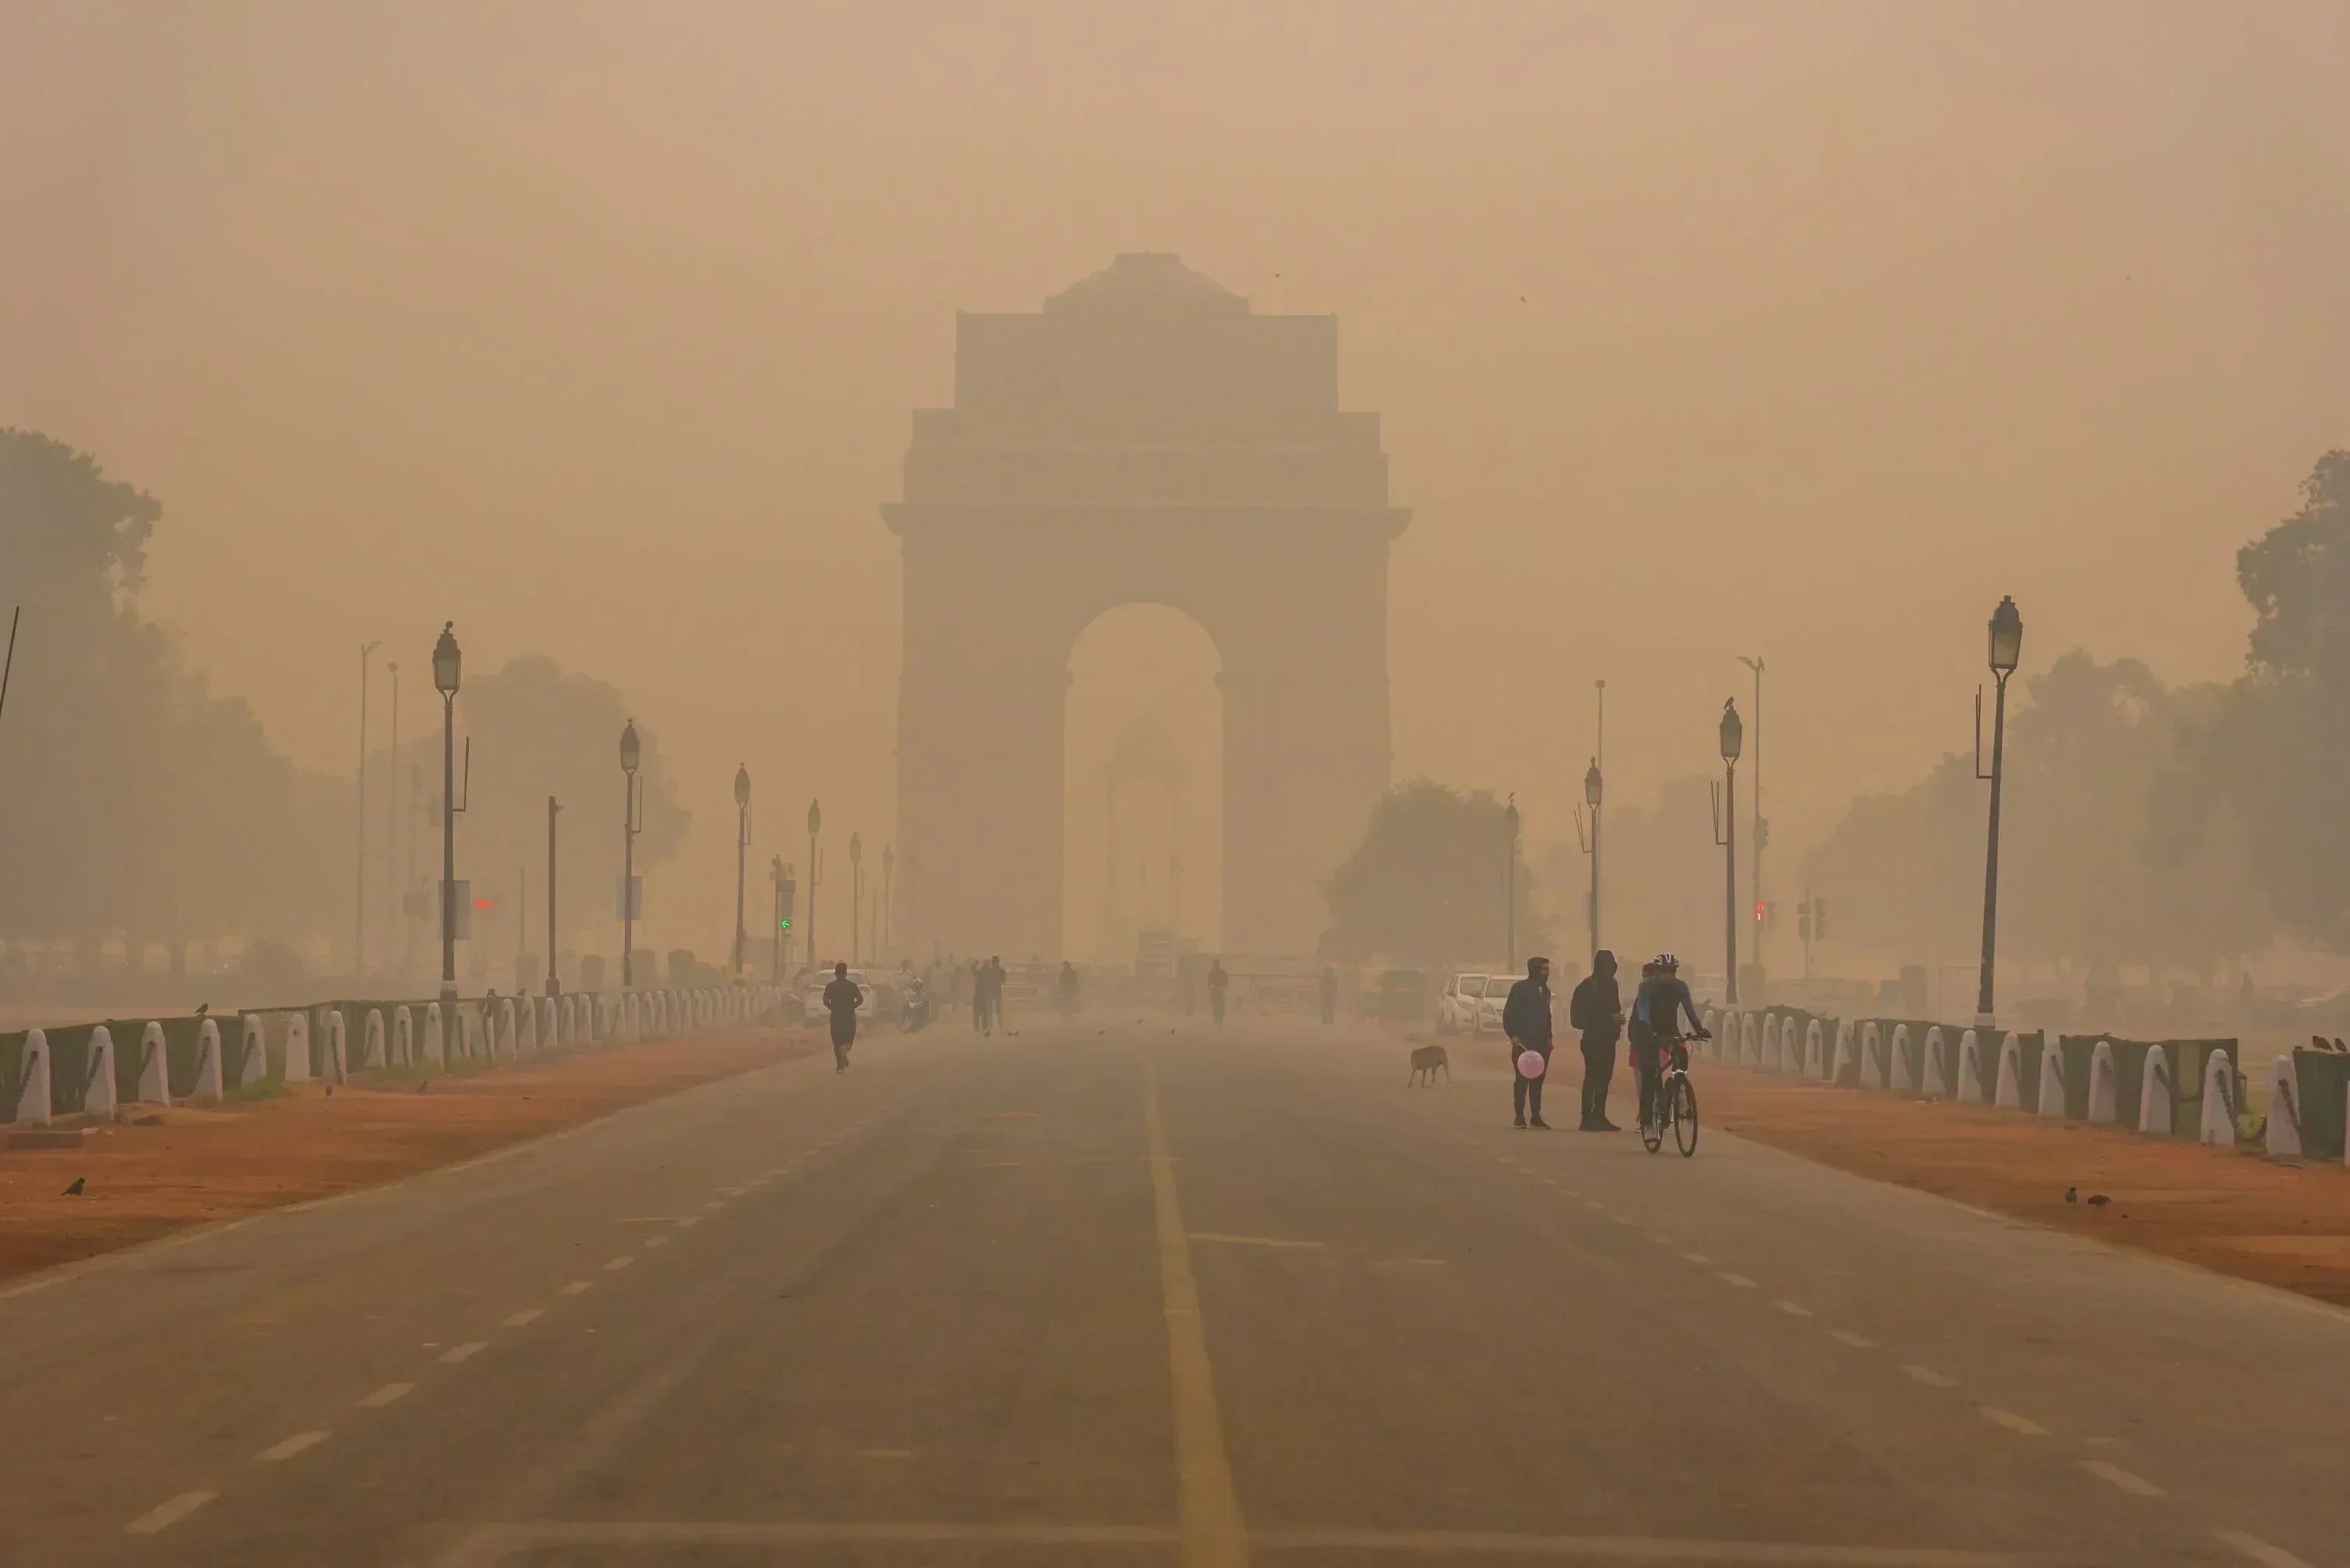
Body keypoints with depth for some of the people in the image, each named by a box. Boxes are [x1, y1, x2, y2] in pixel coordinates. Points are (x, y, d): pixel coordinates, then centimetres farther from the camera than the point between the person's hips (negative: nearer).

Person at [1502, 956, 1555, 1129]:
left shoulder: (1545, 990, 16)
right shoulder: (1520, 988, -5)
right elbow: (1508, 1013, -7)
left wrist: (1548, 1037, 16)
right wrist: (1512, 1035, -16)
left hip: (1541, 1043, 6)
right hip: (1523, 1041, -6)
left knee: (1538, 1079, 7)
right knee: (1522, 1079, -5)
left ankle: (1536, 1116, 10)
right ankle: (1520, 1116, -1)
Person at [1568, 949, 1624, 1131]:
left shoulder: (1611, 985, 15)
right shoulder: (1589, 986, -10)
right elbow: (1586, 1013, -18)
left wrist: (1616, 1021, 1)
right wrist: (1610, 1018, -21)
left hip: (1608, 1039, 8)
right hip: (1593, 1039, -8)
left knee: (1604, 1078, 9)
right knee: (1592, 1077, -8)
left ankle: (1599, 1117, 13)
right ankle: (1587, 1118, -8)